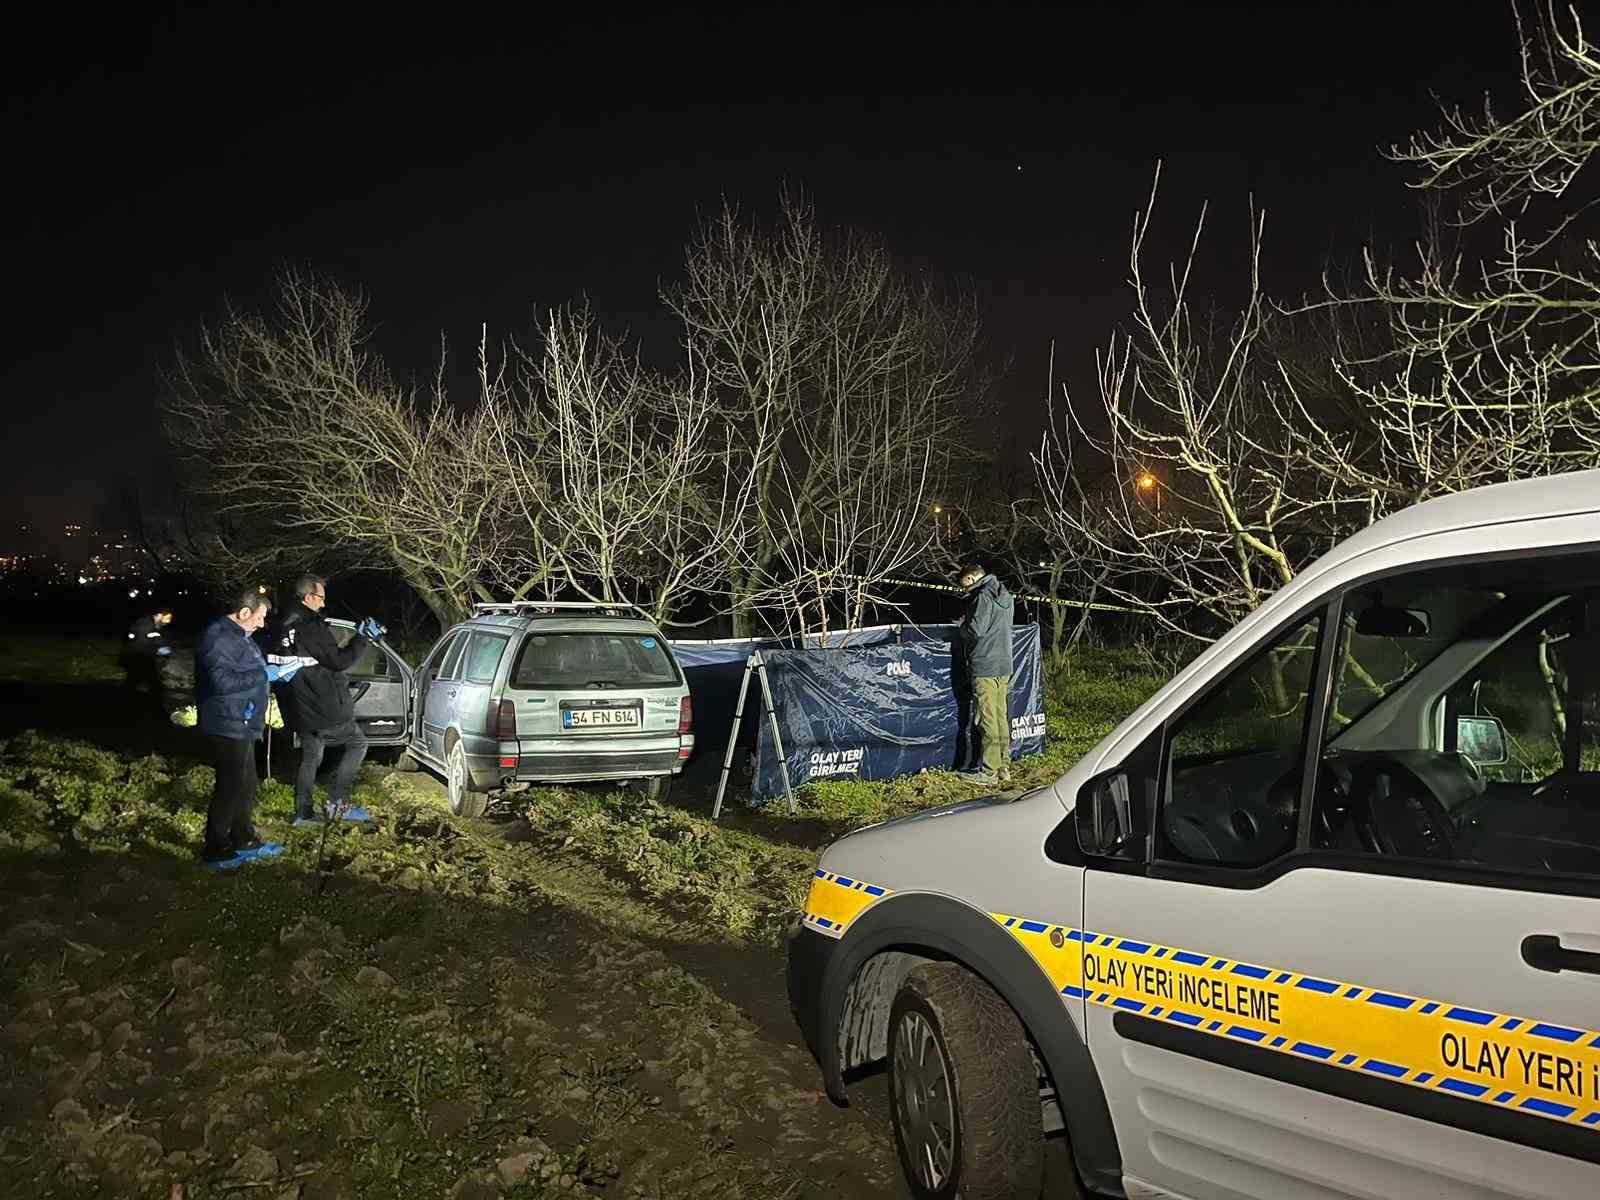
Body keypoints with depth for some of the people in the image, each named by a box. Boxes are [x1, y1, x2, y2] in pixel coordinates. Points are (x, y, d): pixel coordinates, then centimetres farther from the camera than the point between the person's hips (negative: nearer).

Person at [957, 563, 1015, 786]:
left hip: (985, 668, -9)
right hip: (1004, 666, 9)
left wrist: (963, 624, 2)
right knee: (1002, 717, 12)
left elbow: (975, 630, -18)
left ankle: (989, 771, -2)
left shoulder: (983, 597, -12)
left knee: (988, 719, -5)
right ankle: (1004, 767, 16)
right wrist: (968, 621, 14)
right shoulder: (1005, 597, 16)